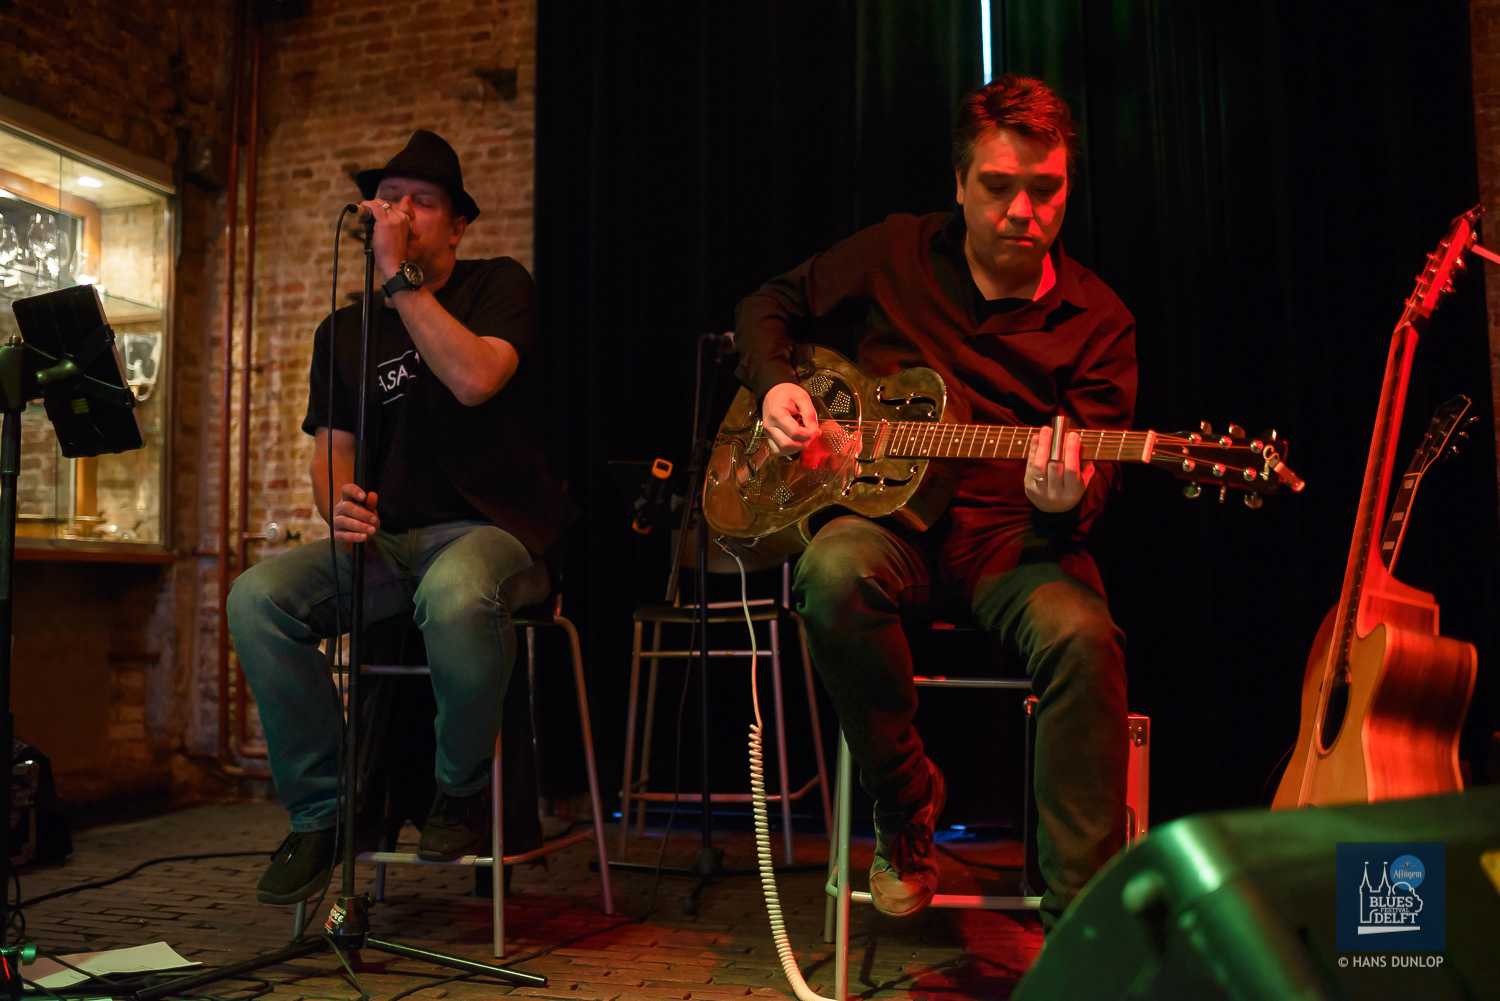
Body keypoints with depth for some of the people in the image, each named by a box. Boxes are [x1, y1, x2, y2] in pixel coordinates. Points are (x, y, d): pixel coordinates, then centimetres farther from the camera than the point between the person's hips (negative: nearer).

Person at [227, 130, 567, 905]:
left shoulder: (498, 285, 2)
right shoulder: (342, 332, 17)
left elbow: (475, 378, -19)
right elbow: (331, 453, 12)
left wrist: (400, 277, -17)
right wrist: (337, 504, -12)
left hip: (487, 528, -5)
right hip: (382, 537, 5)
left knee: (456, 596, -40)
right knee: (258, 596, -22)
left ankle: (462, 795, -11)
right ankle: (320, 812, -6)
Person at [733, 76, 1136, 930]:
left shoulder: (1096, 320, 4)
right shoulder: (897, 254, 7)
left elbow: (1097, 466, -3)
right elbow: (769, 306, 19)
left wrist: (1067, 498, -28)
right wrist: (775, 384, -2)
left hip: (1014, 538, 0)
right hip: (889, 517, 1)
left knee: (1081, 635, -33)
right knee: (836, 571, -36)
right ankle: (906, 802, -10)